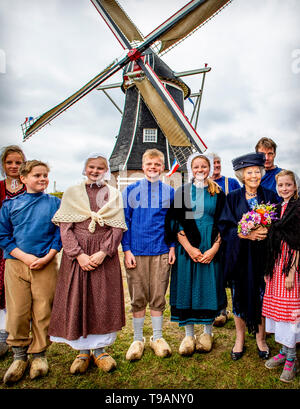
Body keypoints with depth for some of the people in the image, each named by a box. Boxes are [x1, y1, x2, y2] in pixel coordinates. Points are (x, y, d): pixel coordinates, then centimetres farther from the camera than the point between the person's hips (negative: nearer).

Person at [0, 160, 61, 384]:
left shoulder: (55, 203, 5)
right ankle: (19, 355, 24)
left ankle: (39, 354, 24)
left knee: (43, 311, 4)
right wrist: (24, 256, -8)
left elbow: (60, 233, 3)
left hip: (46, 264, -1)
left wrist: (47, 257, -9)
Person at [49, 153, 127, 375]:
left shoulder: (114, 195, 9)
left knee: (104, 300, 4)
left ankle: (99, 348, 21)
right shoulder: (72, 193, 8)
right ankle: (82, 350, 20)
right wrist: (79, 254, -12)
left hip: (105, 254, 0)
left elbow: (118, 227, 1)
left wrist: (103, 252, -13)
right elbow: (65, 228, 0)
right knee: (76, 299, 3)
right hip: (76, 254, 0)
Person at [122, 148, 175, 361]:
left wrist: (172, 247, 2)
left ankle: (158, 338, 27)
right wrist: (127, 250, -3)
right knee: (138, 298, 8)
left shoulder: (169, 191, 7)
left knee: (158, 297, 9)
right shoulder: (131, 190, 4)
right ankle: (138, 339, 25)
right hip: (136, 252, 0)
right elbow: (125, 221, 4)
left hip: (161, 252, 1)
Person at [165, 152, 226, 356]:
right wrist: (189, 248, -11)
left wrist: (214, 249, -9)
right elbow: (176, 222, -1)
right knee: (187, 288, 3)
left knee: (209, 288, 6)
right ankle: (189, 335, 18)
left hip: (211, 249, 1)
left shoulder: (218, 193, 7)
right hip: (187, 248, 0)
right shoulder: (182, 192, 5)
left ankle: (207, 333, 24)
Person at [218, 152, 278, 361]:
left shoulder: (269, 196, 4)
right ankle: (240, 339, 26)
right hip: (239, 256, 0)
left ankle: (260, 338, 30)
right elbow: (225, 226, -5)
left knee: (261, 296, 9)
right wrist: (247, 234, -19)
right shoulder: (233, 198, 1)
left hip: (262, 256, 1)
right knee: (240, 295, 8)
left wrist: (265, 231, -17)